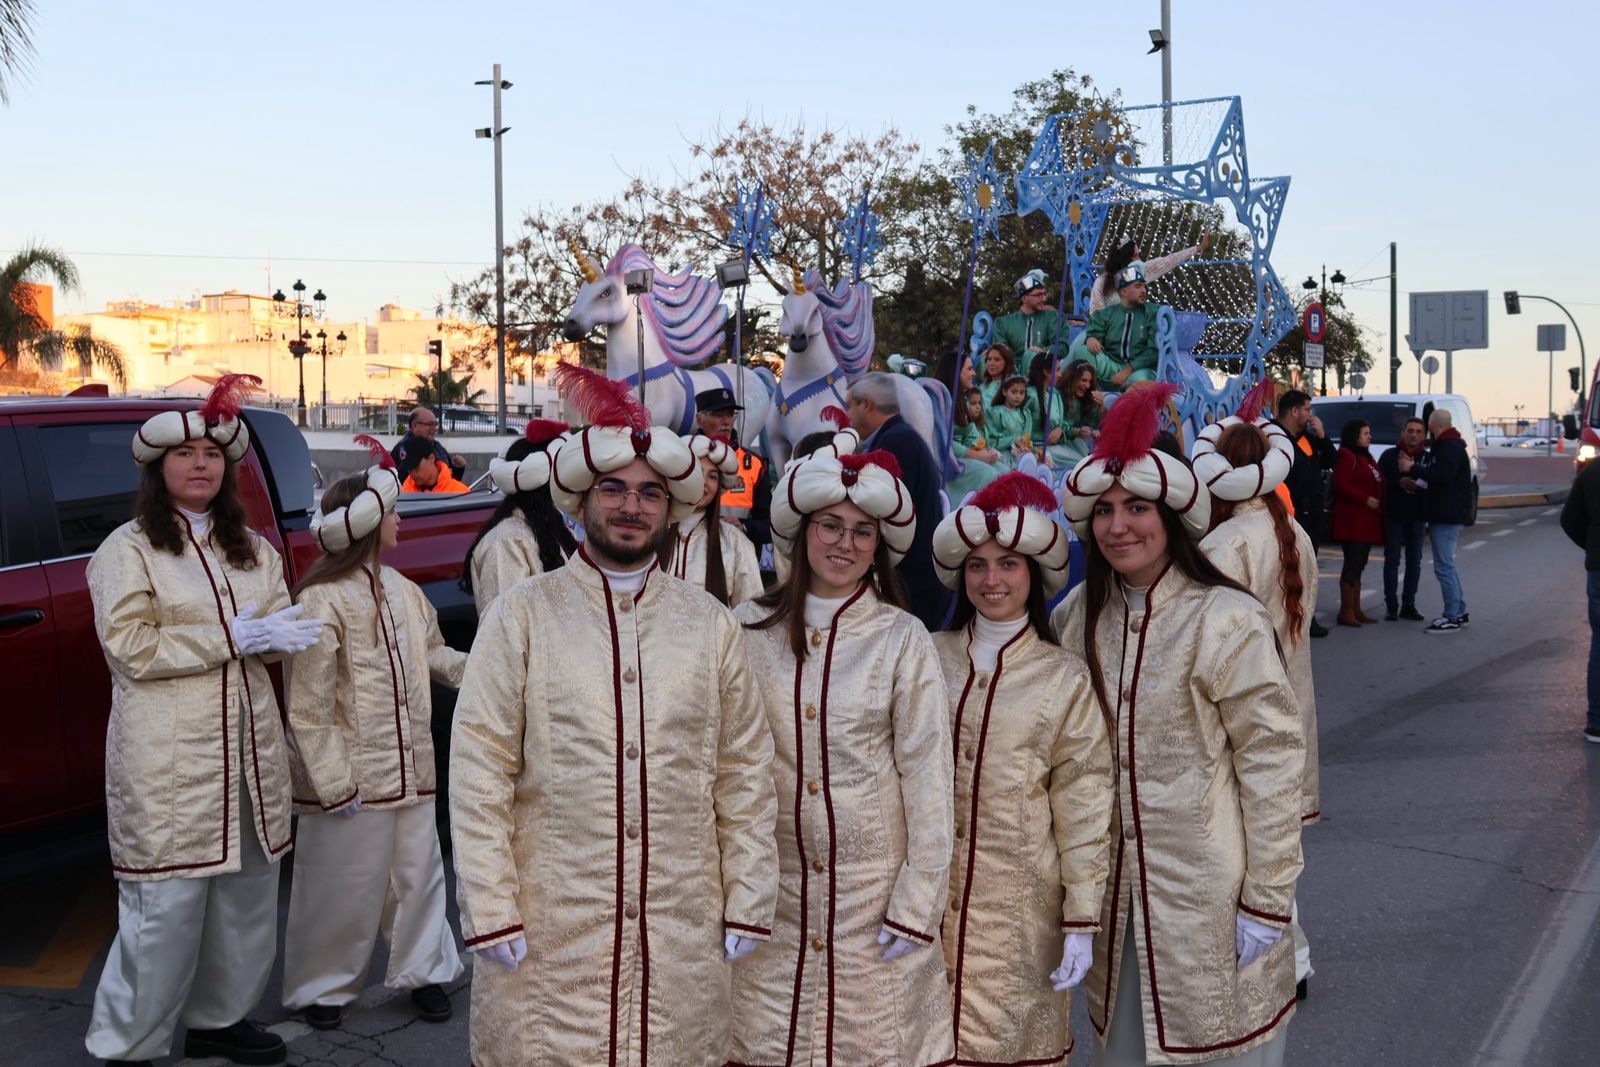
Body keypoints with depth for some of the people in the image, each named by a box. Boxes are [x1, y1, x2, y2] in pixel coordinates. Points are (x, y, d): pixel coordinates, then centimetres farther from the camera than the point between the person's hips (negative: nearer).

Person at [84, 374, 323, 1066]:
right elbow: (130, 647, -14)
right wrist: (232, 637, -15)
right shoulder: (127, 549, -4)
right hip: (168, 761, -6)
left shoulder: (251, 548, 14)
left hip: (250, 749, 6)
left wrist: (273, 637, -14)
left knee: (247, 893, 13)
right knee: (165, 909, -3)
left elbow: (284, 630, 9)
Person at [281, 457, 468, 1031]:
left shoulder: (403, 592, 6)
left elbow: (433, 655, 20)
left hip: (409, 768, 7)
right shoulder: (322, 602, -16)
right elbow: (307, 707, -16)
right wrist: (334, 784, -17)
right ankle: (322, 988, 27)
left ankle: (421, 970, 32)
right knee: (343, 887, 7)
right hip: (353, 778, -6)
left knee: (417, 875, 15)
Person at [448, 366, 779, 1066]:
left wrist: (747, 906, 4)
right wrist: (491, 916, -7)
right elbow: (478, 773, -4)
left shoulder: (710, 625, 5)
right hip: (547, 937, -2)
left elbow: (745, 776, 7)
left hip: (683, 937, 2)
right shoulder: (523, 615, -2)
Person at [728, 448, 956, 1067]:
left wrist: (916, 907, -7)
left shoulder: (903, 640, -5)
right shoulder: (748, 629, -1)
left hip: (874, 892, -1)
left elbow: (928, 777, -5)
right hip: (772, 892, 1)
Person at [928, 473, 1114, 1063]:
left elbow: (1083, 807, -3)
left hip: (1018, 902, -2)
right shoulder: (929, 657, 2)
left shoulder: (1065, 678, -4)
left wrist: (1082, 922, -5)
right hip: (929, 889, 2)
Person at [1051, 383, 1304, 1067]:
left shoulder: (1224, 619, -15)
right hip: (1116, 894, 5)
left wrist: (1266, 902, -12)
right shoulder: (1079, 615, 1)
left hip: (1207, 898, -5)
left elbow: (1271, 760, -13)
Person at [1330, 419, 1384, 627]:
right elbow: (1341, 484, -20)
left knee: (1358, 565, 12)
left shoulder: (1366, 457, 22)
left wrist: (1379, 503, 11)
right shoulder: (1346, 456, -9)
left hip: (1366, 520, 10)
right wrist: (1366, 499, -19)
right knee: (1353, 564, -9)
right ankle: (1346, 611, -6)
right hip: (1352, 520, -10)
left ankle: (1356, 610, 16)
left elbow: (1376, 485, 28)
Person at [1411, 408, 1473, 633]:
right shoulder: (1445, 446, 19)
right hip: (1443, 514, 11)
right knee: (1447, 565, 16)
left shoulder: (1450, 448, -15)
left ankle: (1451, 618, -9)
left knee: (1444, 566, -11)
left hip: (1447, 516, -11)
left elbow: (1442, 476, -27)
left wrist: (1413, 469, -24)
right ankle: (1460, 612, 23)